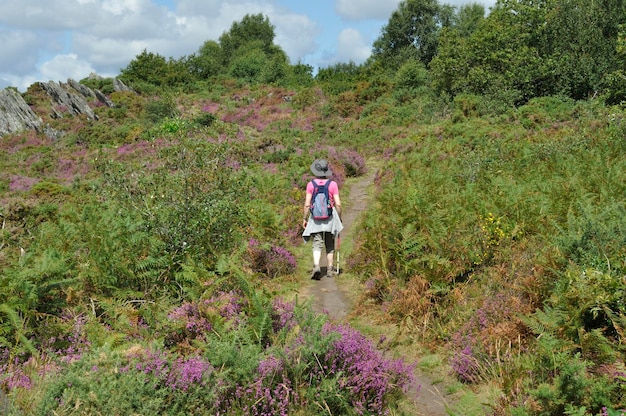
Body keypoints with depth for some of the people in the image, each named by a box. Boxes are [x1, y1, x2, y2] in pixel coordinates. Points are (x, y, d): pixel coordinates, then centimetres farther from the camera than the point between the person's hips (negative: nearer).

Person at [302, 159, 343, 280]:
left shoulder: (311, 184, -3)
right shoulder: (333, 184, -3)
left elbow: (307, 204, -5)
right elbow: (338, 204, -5)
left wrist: (304, 218, 3)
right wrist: (339, 218, 7)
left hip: (316, 217, -1)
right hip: (330, 217, 1)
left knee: (317, 244, -2)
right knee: (330, 245, 14)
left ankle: (316, 266, -24)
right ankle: (330, 270, 20)